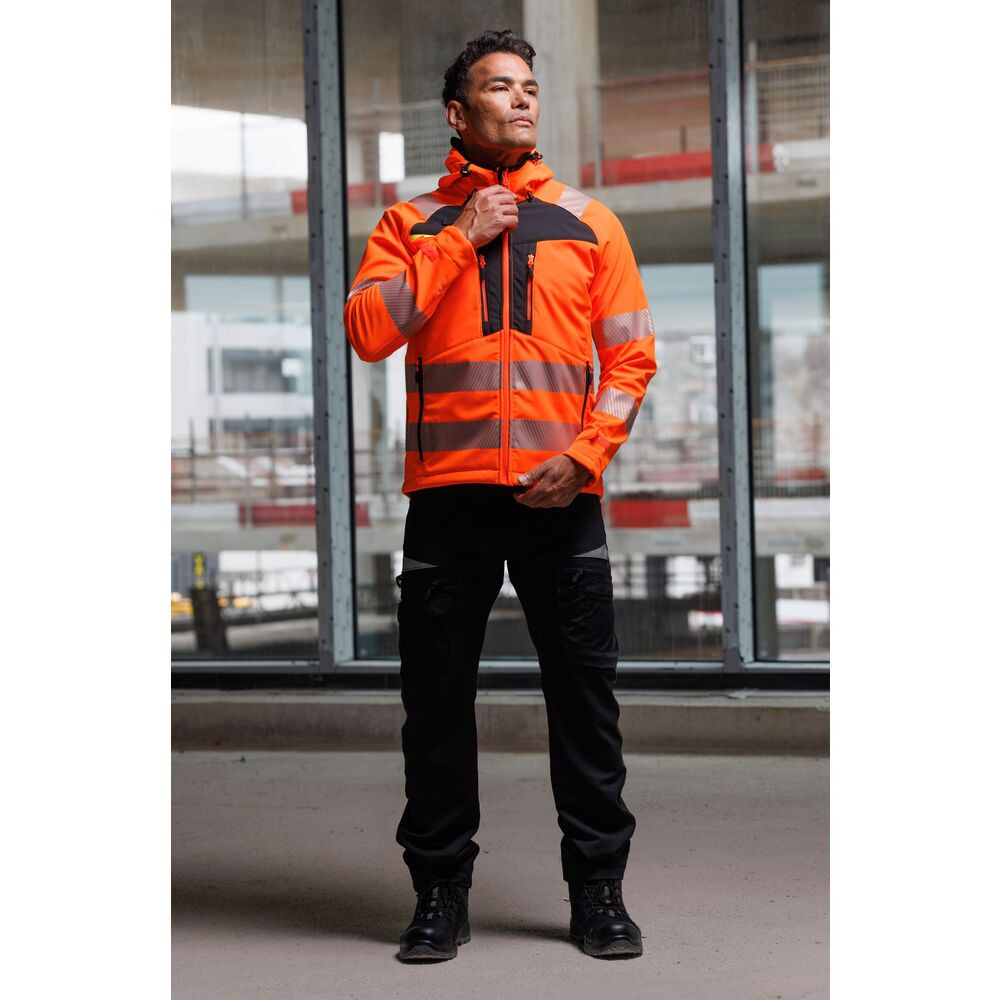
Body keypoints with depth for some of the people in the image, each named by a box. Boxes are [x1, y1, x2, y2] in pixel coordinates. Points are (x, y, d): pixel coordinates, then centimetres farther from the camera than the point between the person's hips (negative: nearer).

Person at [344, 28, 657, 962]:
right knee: (437, 698, 3)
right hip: (449, 492, 0)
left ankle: (598, 888, 12)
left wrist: (584, 455, -7)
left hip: (560, 498, 1)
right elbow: (368, 330, -7)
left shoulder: (589, 222, 11)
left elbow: (631, 356, 7)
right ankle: (441, 891, 13)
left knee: (585, 693, 2)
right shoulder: (412, 223, 9)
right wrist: (463, 240, -8)